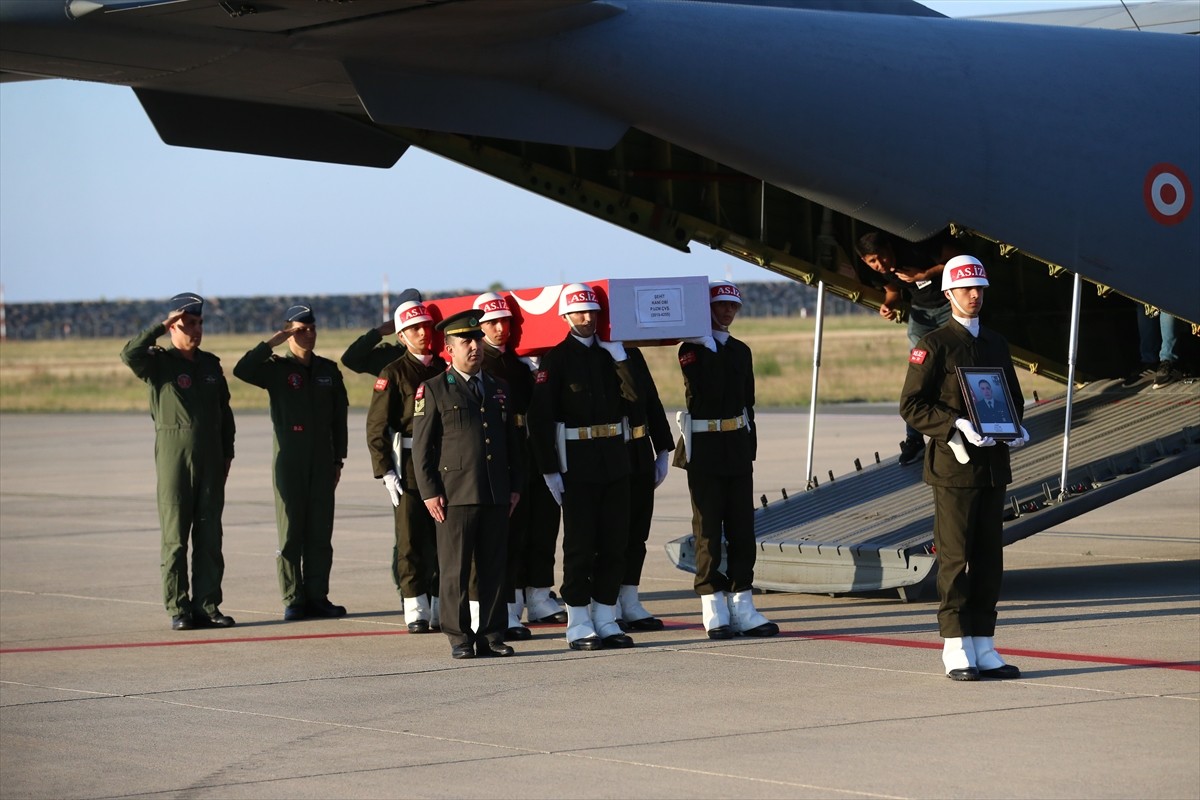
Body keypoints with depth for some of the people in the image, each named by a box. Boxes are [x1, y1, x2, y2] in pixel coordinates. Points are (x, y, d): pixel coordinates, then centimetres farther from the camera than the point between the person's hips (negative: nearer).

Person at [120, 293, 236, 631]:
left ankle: (207, 605, 7)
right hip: (173, 456, -5)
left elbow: (224, 411, 20)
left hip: (210, 460, 5)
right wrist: (161, 327, -17)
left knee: (209, 536, 4)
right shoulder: (159, 362, -1)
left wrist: (227, 452, 15)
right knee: (175, 536, -4)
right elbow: (130, 354, -23)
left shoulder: (211, 364, 14)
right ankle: (178, 609, -2)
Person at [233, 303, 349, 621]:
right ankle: (293, 600, 2)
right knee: (290, 532, -2)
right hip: (289, 460, -3)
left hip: (322, 461, 3)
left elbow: (339, 417, 13)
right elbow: (242, 370, -19)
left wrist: (338, 460, 9)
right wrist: (271, 343, -17)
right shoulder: (277, 368, 0)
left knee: (320, 532, 3)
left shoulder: (329, 370, 10)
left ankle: (317, 597, 8)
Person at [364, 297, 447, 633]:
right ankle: (416, 612, 0)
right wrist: (386, 471, -12)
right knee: (411, 539, -4)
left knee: (443, 539, 6)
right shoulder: (393, 374, -1)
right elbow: (377, 426, -5)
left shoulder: (444, 371, 13)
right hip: (410, 465, -4)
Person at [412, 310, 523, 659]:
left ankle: (491, 635, 11)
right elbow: (421, 446, -1)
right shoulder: (434, 389, 1)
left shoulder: (499, 388, 16)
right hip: (455, 496, -4)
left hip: (496, 496, 4)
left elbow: (513, 442, 20)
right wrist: (430, 492, -8)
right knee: (455, 569, -2)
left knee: (494, 569, 5)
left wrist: (514, 486, 13)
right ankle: (459, 637, 3)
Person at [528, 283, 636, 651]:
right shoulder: (556, 359, -4)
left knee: (615, 541, 6)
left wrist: (618, 357, -5)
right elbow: (540, 416, -10)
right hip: (577, 462, -5)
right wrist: (549, 469, -14)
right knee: (580, 543, -2)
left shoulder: (610, 353, 12)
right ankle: (579, 624, 3)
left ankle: (606, 619, 14)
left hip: (614, 457, 5)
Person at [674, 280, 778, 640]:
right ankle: (715, 613, 0)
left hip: (738, 448, 6)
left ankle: (742, 608, 7)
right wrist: (710, 347, -16)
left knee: (742, 529, 4)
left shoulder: (741, 351, 15)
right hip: (704, 448, -6)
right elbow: (706, 392, -20)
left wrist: (750, 447, 14)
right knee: (708, 529, -3)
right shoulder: (692, 350, -4)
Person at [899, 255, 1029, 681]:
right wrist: (957, 426, -21)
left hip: (994, 465, 6)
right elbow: (911, 406, -9)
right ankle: (956, 651, -1)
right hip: (954, 465, -6)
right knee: (955, 558, -5)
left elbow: (1013, 396, 24)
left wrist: (1017, 427, 3)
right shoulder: (934, 345, -4)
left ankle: (983, 646, 11)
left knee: (989, 558, 6)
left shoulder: (996, 343, 16)